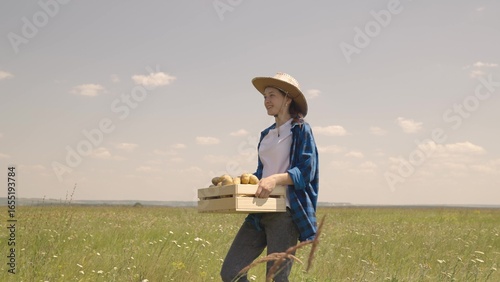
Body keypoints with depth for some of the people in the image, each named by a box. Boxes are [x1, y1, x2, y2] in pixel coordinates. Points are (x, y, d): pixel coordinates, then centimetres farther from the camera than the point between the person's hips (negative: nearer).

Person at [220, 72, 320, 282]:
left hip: (285, 213, -7)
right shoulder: (266, 135, 18)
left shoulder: (301, 130, -2)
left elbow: (306, 171, -11)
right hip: (260, 213, 7)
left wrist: (276, 179, -27)